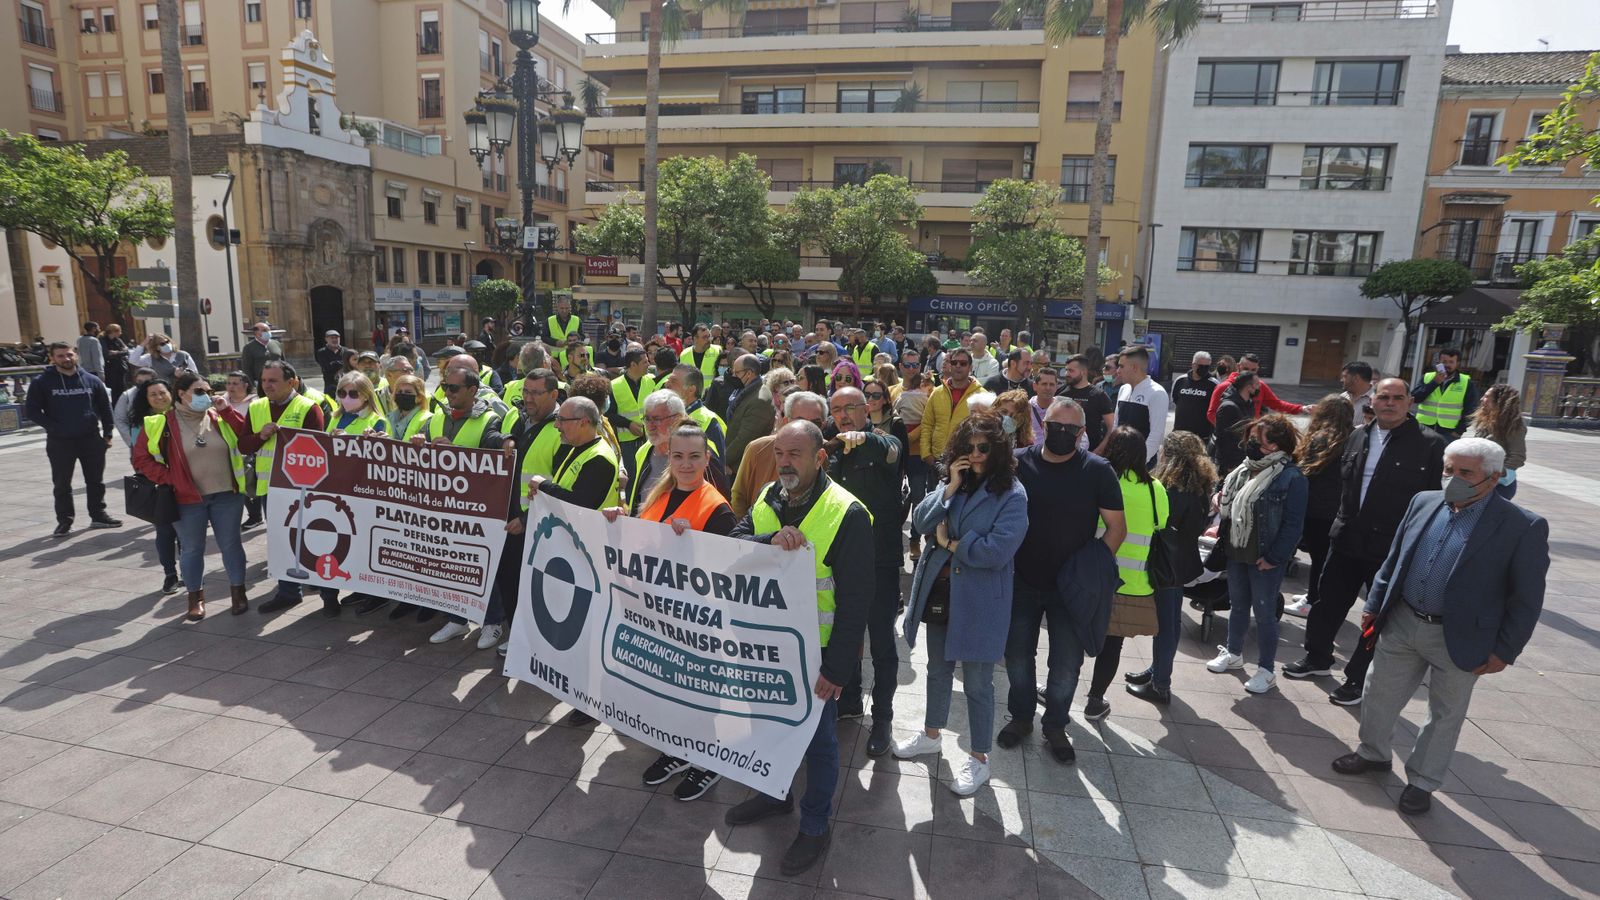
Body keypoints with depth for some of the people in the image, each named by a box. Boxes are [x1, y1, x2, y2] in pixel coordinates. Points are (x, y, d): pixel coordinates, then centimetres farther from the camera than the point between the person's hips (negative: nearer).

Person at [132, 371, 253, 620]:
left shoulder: (219, 417, 3)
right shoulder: (161, 423, -3)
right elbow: (140, 458, 0)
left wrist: (227, 411, -11)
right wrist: (168, 478, -9)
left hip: (226, 495, 1)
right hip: (187, 499, -1)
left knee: (231, 544, 8)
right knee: (192, 549, 9)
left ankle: (238, 592, 20)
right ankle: (196, 599, 22)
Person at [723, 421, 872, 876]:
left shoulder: (847, 514, -20)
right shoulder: (766, 499, -1)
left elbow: (855, 600, -18)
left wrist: (838, 668, -18)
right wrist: (770, 540, -33)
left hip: (816, 650, -5)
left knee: (818, 736, 12)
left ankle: (815, 825, 33)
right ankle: (775, 793, 48)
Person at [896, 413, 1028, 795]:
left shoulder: (1012, 495, -15)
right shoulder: (952, 482, 3)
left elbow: (997, 550, -24)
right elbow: (921, 523, -5)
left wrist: (951, 544, -13)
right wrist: (950, 488, -16)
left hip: (979, 601, -6)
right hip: (939, 591, 6)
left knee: (977, 683, 8)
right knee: (938, 670, 23)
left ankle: (979, 758, 27)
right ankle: (931, 734, 44)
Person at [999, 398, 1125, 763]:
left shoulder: (1098, 471, -10)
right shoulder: (1019, 463, -7)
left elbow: (1116, 527, -5)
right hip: (1022, 582, 1)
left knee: (1067, 663, 11)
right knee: (1017, 655, 15)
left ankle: (1055, 725, 34)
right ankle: (1021, 717, 38)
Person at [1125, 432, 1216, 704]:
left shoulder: (1172, 488, -23)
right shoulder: (1201, 485, 4)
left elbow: (1160, 528, -20)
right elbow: (1199, 526, 13)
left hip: (1166, 564, -9)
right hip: (1183, 562, 9)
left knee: (1164, 623, 1)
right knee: (1171, 621, 19)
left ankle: (1160, 686, 11)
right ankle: (1158, 671, 35)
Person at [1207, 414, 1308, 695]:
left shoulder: (1291, 477, -17)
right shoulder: (1245, 469, 6)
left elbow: (1293, 524, -18)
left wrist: (1274, 557, -18)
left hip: (1265, 560, -7)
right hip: (1236, 553, 7)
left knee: (1264, 613, 5)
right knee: (1237, 605, 20)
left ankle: (1267, 670, 20)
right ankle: (1233, 653, 38)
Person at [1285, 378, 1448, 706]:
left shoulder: (1429, 444, -8)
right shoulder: (1356, 436, 6)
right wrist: (1341, 523, 9)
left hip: (1392, 550, -4)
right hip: (1347, 540, 5)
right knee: (1328, 602, 16)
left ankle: (1358, 679, 24)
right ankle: (1318, 658, 36)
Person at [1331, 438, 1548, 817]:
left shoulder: (1523, 527, -13)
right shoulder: (1424, 503, 0)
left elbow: (1527, 599, -9)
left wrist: (1504, 651, -10)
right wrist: (1373, 606, 7)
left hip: (1459, 640, -4)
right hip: (1402, 624, 4)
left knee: (1445, 714, 13)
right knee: (1380, 694, 16)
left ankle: (1422, 782, 31)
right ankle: (1373, 753, 39)